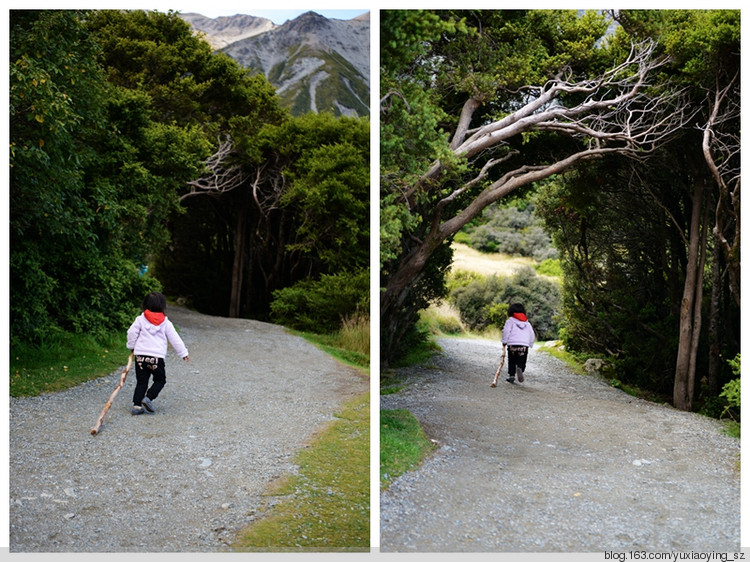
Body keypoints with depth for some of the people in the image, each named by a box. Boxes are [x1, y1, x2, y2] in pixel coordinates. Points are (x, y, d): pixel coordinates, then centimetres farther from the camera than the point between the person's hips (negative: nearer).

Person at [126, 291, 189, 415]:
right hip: (157, 357, -2)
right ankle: (148, 398, -6)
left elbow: (132, 332, 2)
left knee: (141, 381, 10)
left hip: (140, 355, 2)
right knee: (160, 380, 13)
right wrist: (184, 353, 14)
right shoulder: (166, 323, 4)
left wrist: (132, 346, 18)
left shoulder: (140, 319, 5)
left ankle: (137, 405, 2)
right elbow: (175, 339, 6)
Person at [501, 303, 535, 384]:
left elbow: (506, 331, -3)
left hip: (512, 344, -2)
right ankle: (520, 368, -27)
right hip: (524, 345, 2)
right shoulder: (527, 323, 21)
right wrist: (530, 345, 26)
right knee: (521, 362, 3)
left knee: (512, 362, 11)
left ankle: (511, 376, 9)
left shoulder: (510, 321, 8)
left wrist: (504, 342, 3)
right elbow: (532, 335, 19)